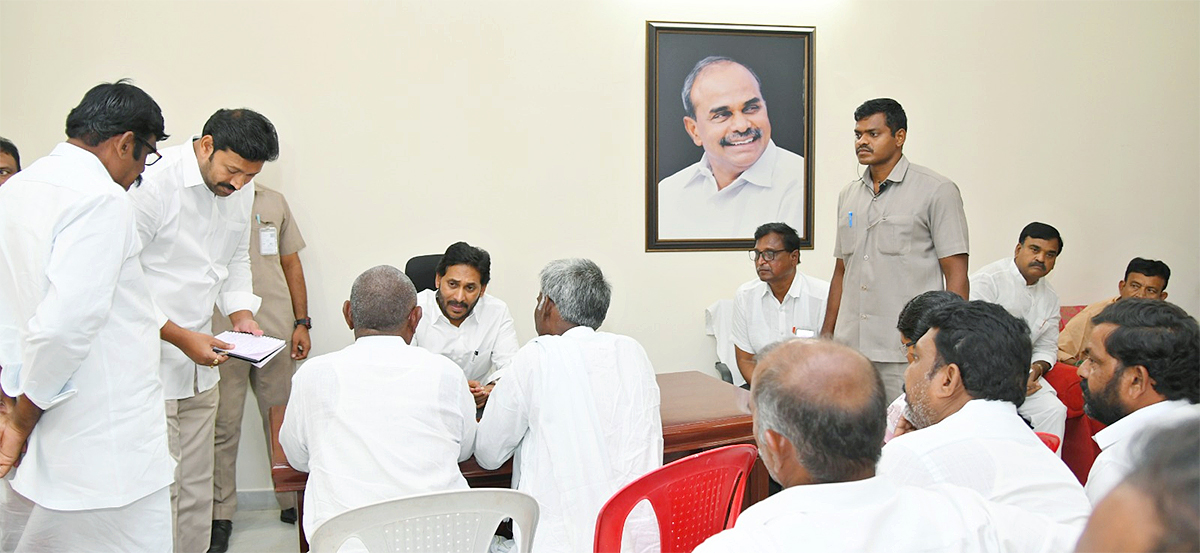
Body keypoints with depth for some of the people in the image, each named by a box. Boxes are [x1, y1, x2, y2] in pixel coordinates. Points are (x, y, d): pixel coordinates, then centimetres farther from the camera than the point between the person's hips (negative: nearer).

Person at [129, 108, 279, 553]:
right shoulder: (153, 182, -17)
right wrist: (179, 336, -17)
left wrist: (240, 313, 4)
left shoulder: (241, 190, 7)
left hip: (199, 365, 7)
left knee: (197, 490, 13)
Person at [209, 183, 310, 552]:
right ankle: (221, 516, 16)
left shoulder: (275, 202, 12)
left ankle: (292, 503, 22)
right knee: (222, 427, 4)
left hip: (277, 331, 3)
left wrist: (301, 322, 9)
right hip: (220, 336, -3)